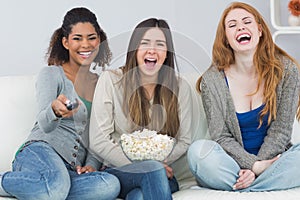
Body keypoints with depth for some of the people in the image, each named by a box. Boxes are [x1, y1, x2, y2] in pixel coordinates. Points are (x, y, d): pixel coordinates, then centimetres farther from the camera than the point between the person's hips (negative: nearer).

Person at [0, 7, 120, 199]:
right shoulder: (51, 74, 6)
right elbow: (45, 125, -11)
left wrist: (92, 165, 0)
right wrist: (55, 110, -35)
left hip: (72, 169, 5)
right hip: (40, 150, -5)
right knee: (58, 183, -43)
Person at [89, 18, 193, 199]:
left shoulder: (180, 87, 4)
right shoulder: (110, 80, -4)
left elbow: (184, 142, 8)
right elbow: (98, 142, -8)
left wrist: (159, 162, -13)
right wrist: (145, 167, -15)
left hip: (162, 176, 1)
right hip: (119, 171, 0)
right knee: (154, 170, -34)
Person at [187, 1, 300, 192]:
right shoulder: (212, 80, -4)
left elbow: (280, 130, -5)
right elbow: (222, 137, -7)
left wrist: (258, 167, -18)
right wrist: (253, 164, -23)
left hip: (271, 159, 0)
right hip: (234, 164, 0)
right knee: (199, 150, -30)